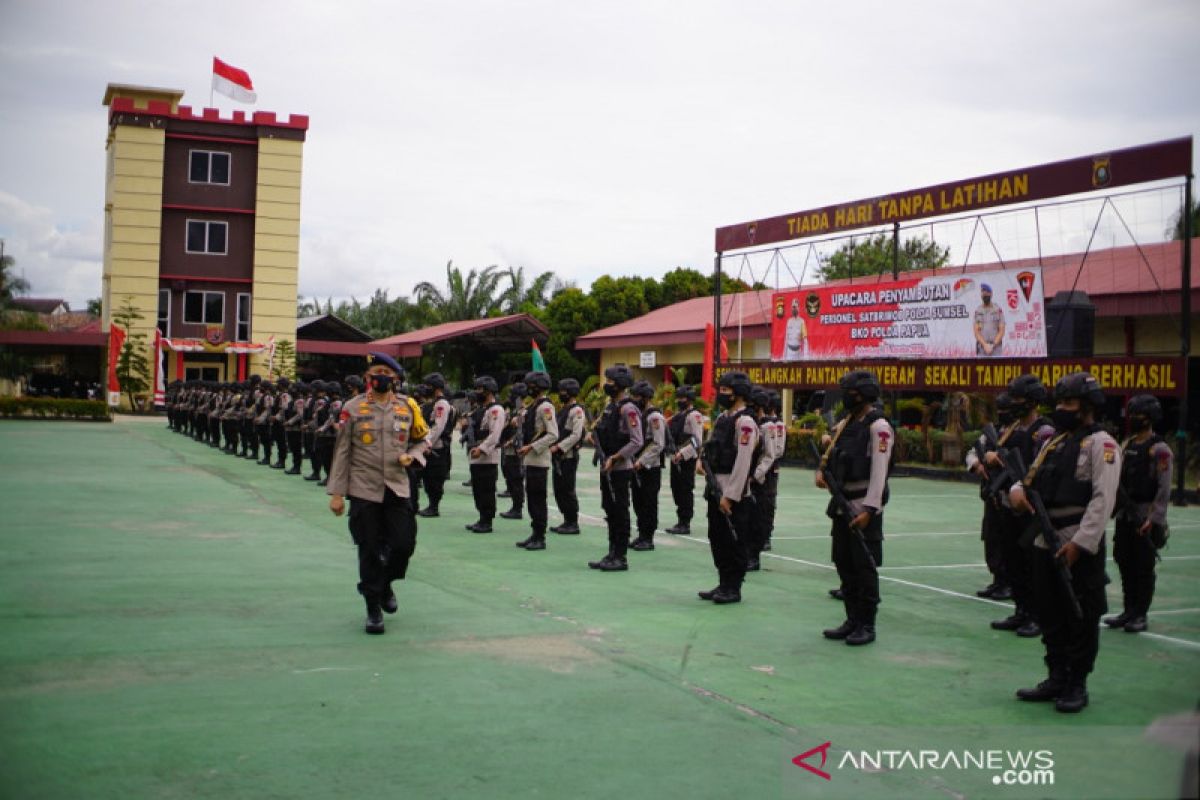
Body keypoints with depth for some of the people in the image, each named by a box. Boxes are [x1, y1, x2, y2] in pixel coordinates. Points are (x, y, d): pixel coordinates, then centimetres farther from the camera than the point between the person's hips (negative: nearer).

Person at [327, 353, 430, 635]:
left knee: (404, 544, -2)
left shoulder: (407, 407, 4)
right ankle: (373, 609, 15)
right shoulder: (353, 408, -1)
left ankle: (385, 584, 29)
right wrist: (337, 492, -3)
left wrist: (411, 455, -7)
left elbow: (423, 440, 16)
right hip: (364, 491, -2)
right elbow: (342, 452, 0)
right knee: (370, 551, 2)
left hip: (398, 489, 2)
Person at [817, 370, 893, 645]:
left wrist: (869, 510, -22)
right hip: (841, 505, 8)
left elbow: (879, 471, -17)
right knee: (844, 564, 12)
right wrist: (822, 471, -1)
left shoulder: (878, 427, -12)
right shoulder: (845, 423, 13)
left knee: (865, 567, -2)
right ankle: (852, 620, 23)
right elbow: (832, 455, 22)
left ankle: (867, 625, 8)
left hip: (864, 507, -8)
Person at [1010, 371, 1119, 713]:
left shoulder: (1101, 444, -8)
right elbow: (1033, 478, 21)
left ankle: (1077, 685, 13)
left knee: (1081, 619, 2)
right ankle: (1057, 679, 26)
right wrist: (1018, 490, -4)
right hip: (1045, 543, 8)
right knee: (1050, 616, 14)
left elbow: (1103, 499, -16)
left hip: (1081, 548, -7)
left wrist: (1080, 543, -22)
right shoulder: (1053, 442, 16)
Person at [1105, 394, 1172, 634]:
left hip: (1145, 518, -7)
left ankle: (1140, 615, 8)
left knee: (1144, 567, 0)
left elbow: (1164, 489, -15)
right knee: (1126, 564, 11)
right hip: (1125, 515, 7)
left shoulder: (1159, 449, -11)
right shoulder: (1127, 445, 12)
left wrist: (1153, 520, -19)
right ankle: (1128, 611, 21)